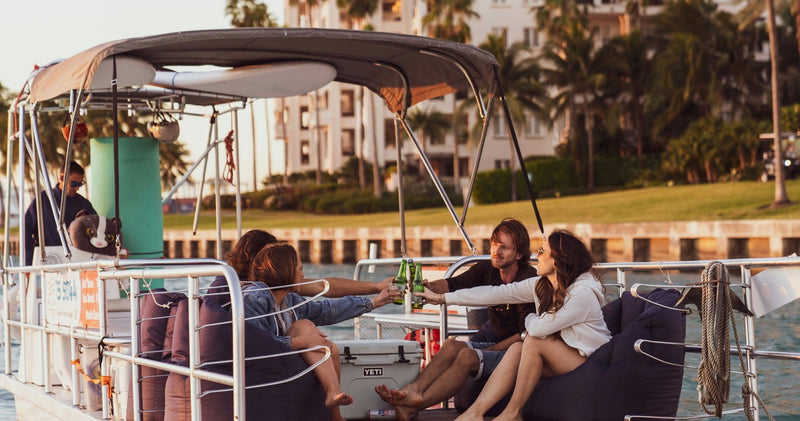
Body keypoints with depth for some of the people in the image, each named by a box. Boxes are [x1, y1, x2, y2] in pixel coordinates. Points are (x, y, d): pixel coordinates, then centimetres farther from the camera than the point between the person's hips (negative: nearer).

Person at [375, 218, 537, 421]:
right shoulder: (487, 270, 5)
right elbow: (453, 284, -12)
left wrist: (489, 351, -18)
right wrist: (426, 286, -33)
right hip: (495, 344, 7)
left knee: (467, 356, -29)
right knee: (452, 345, -21)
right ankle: (413, 390, -41)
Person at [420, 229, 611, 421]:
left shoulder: (583, 293, -22)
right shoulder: (540, 285, 3)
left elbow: (539, 328, -26)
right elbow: (495, 293, 4)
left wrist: (530, 319, -1)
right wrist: (443, 298, 4)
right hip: (560, 360, 7)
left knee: (534, 341, -24)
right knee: (517, 349, -15)